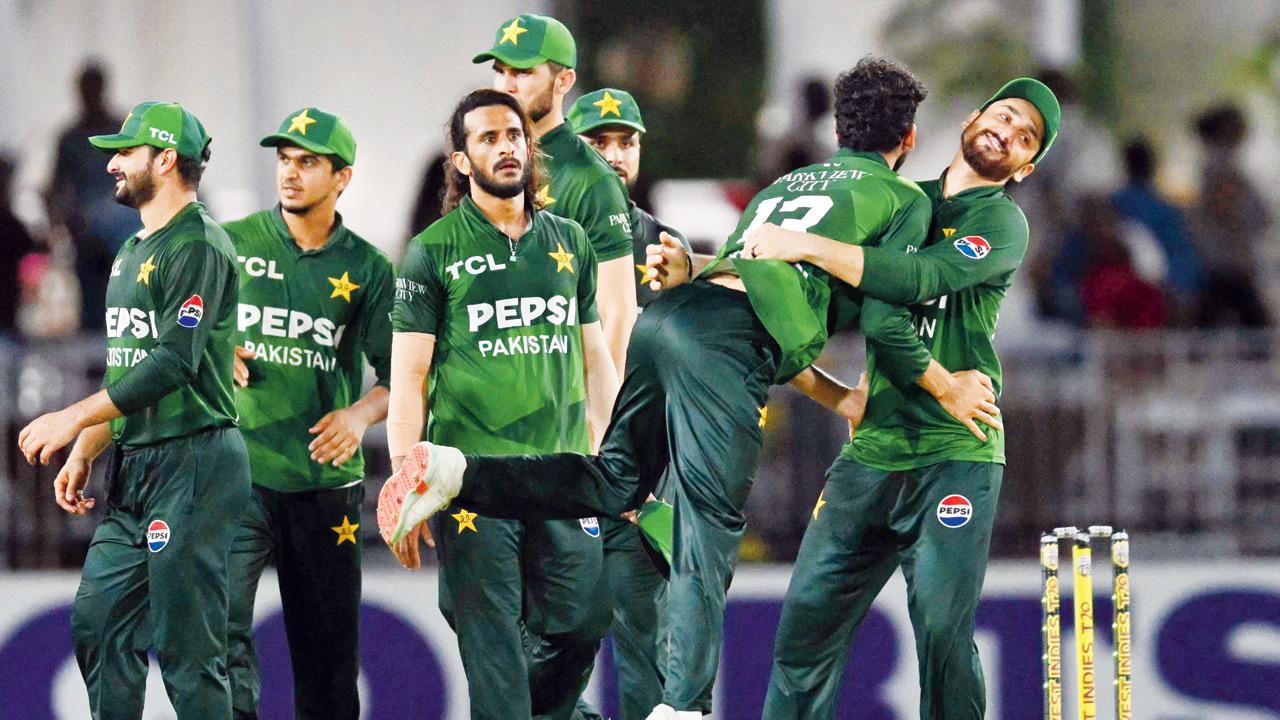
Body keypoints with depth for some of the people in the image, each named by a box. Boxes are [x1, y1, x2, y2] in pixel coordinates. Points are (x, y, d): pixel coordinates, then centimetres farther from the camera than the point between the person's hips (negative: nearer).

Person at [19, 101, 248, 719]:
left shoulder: (199, 248, -12)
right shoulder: (133, 251, 19)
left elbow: (175, 362, -21)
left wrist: (73, 419, -20)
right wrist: (83, 454, 16)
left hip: (193, 465, -10)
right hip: (135, 471, 10)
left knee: (186, 646, -8)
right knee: (99, 627, 8)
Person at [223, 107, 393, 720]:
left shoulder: (367, 269, 7)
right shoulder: (230, 244, 7)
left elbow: (400, 375, 7)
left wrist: (362, 414, -13)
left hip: (324, 479, 1)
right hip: (237, 473, -1)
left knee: (328, 649, 5)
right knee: (220, 629, -15)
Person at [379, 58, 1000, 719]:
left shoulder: (785, 184, 36)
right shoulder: (904, 200, 15)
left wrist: (840, 398, 36)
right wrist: (946, 390, 19)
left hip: (664, 318, 6)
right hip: (726, 344, -6)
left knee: (612, 485, 15)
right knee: (707, 533, -7)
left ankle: (453, 472, -5)